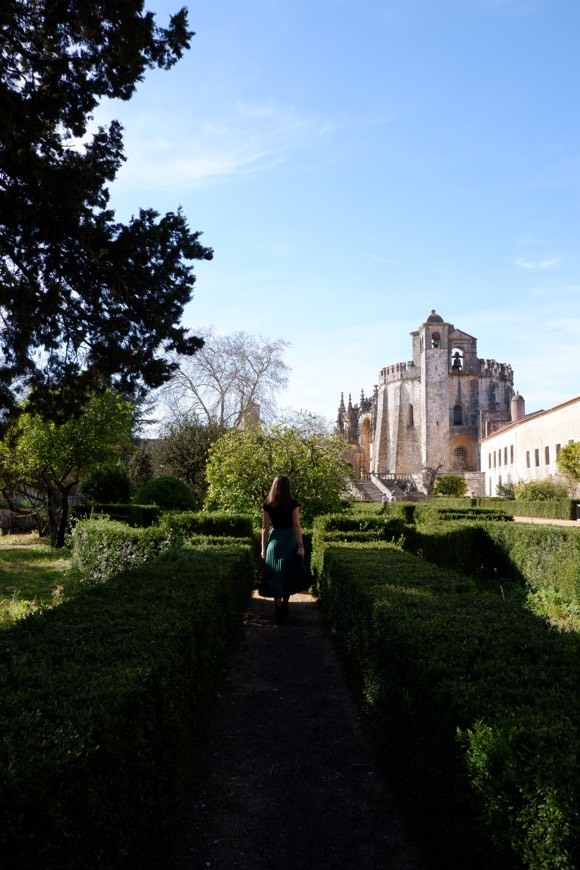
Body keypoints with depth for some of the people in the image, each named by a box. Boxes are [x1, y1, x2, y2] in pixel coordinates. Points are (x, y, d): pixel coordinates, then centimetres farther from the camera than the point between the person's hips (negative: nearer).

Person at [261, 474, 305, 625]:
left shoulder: (268, 505, -3)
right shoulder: (293, 504, -8)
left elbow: (265, 528, -1)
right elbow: (296, 526, -11)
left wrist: (263, 548, 5)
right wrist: (301, 546, -10)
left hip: (274, 540, 1)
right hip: (290, 540, 0)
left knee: (276, 576, 5)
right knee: (289, 574, 16)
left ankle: (279, 612, 2)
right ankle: (284, 606, 27)